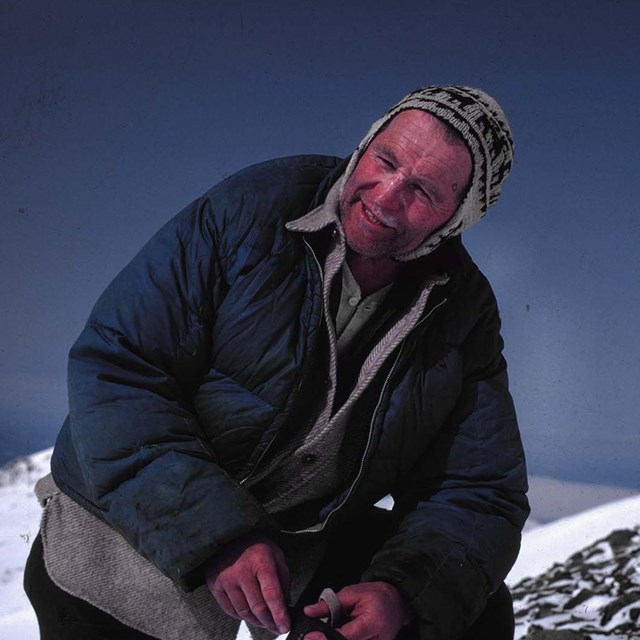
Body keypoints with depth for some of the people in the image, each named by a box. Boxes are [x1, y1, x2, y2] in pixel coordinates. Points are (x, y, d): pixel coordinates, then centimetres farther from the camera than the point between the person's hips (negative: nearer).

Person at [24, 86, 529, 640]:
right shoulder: (252, 206, -19)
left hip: (301, 545, 3)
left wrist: (400, 594, -31)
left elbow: (481, 494, -8)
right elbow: (112, 368, -23)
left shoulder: (464, 315, -9)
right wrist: (217, 535, -33)